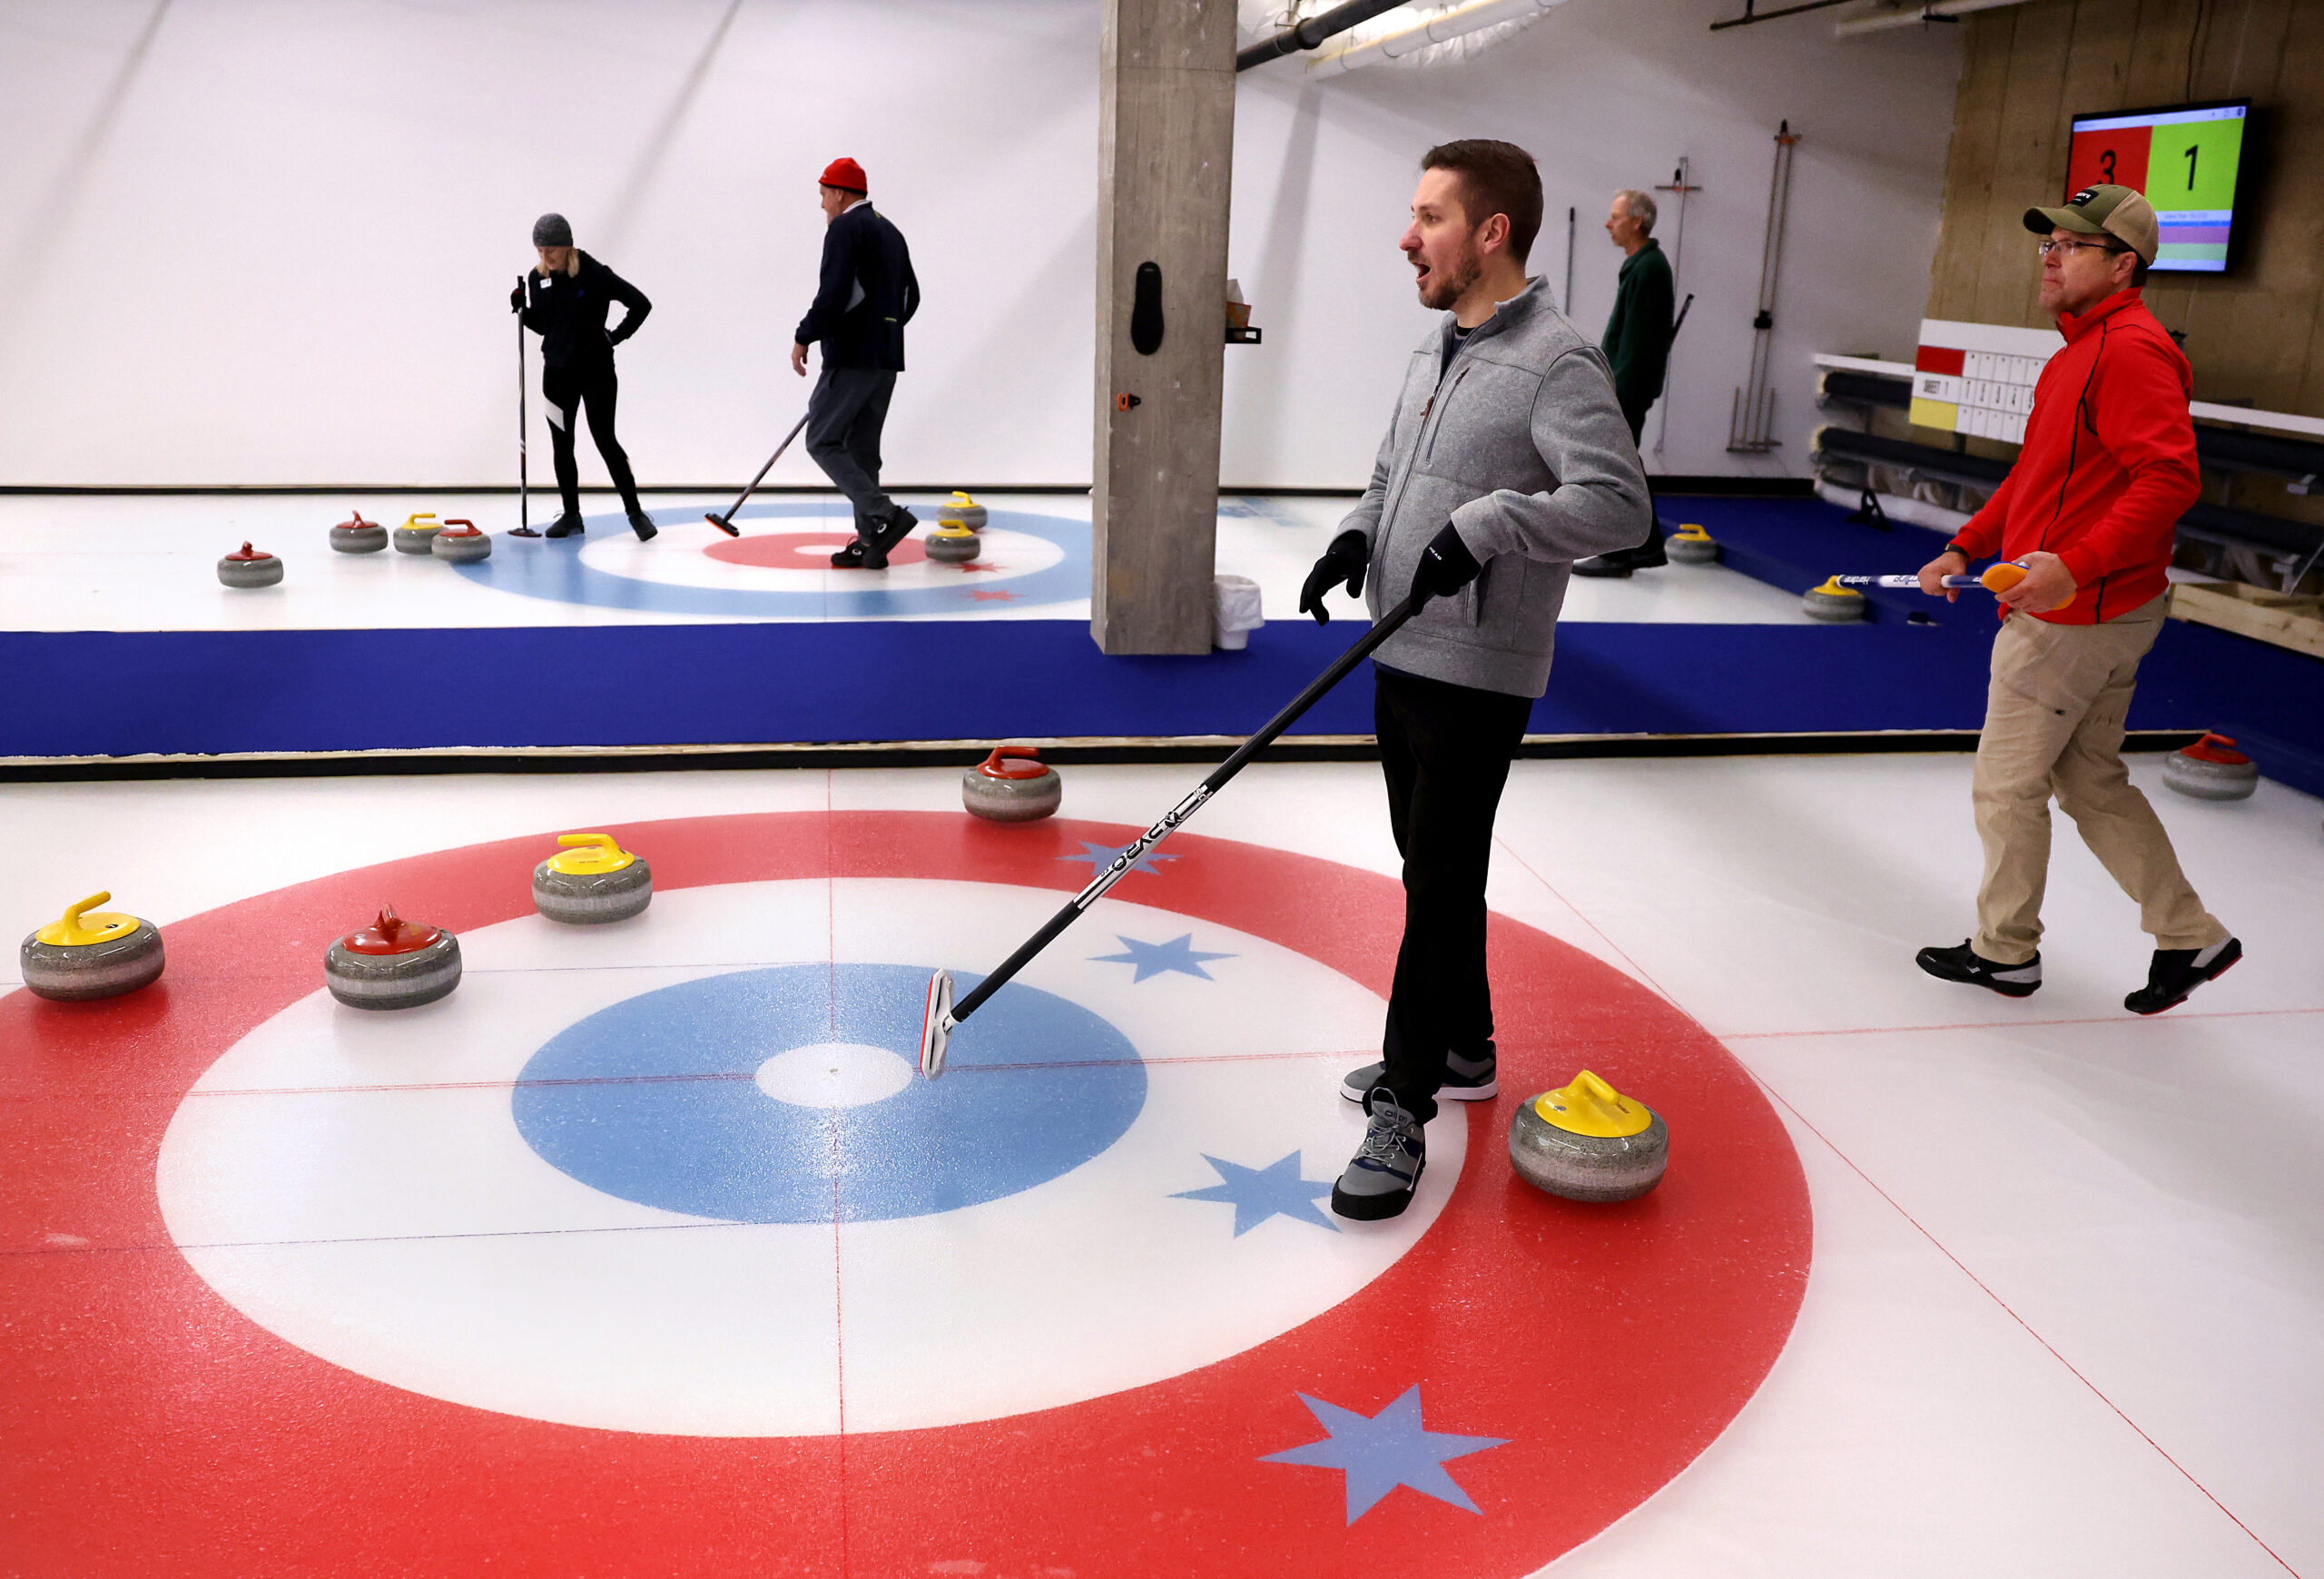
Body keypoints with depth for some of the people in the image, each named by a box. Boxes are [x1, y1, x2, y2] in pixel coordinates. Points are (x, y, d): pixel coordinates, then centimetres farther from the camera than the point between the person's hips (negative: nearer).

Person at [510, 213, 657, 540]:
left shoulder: (594, 274, -13)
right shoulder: (537, 278, 3)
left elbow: (640, 303, -11)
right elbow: (542, 326, 13)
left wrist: (615, 335, -13)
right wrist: (522, 308, -4)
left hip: (595, 370, -5)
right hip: (557, 372, 5)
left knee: (605, 440, -6)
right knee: (561, 444, 8)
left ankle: (635, 512, 3)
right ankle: (571, 514, 19)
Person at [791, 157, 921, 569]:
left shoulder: (846, 228, -10)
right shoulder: (890, 231, 19)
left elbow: (833, 293, -20)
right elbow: (909, 297, 24)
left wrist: (803, 338, -9)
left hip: (852, 357, -9)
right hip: (886, 358, 9)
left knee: (823, 442, -4)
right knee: (861, 447, 12)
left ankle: (884, 516, -17)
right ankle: (869, 543, 10)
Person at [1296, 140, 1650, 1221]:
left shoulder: (1557, 362, -16)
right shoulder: (1436, 347, 12)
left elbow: (1617, 502, -24)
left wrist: (1489, 521, -31)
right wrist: (1358, 532, 5)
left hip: (1477, 677, -9)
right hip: (1404, 658, 9)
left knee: (1440, 889, -4)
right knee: (1430, 872, 19)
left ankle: (1401, 1117, 4)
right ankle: (1458, 1050, 36)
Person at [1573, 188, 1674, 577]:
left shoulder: (1648, 268, -17)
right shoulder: (1641, 264, 15)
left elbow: (1637, 339, -22)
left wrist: (1620, 394, -23)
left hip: (1630, 385, -10)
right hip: (1623, 383, 10)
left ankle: (1616, 554, 2)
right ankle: (1648, 547, 20)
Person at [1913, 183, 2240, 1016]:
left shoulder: (2129, 350, -17)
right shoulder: (2081, 351, 16)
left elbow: (2171, 477, -28)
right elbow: (2037, 474, 23)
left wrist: (2076, 565, -34)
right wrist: (1965, 548, 14)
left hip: (2075, 616, -10)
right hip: (2099, 613, 10)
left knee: (2007, 784, 3)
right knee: (2091, 782, 17)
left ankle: (2005, 950, 19)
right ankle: (2190, 936, 24)